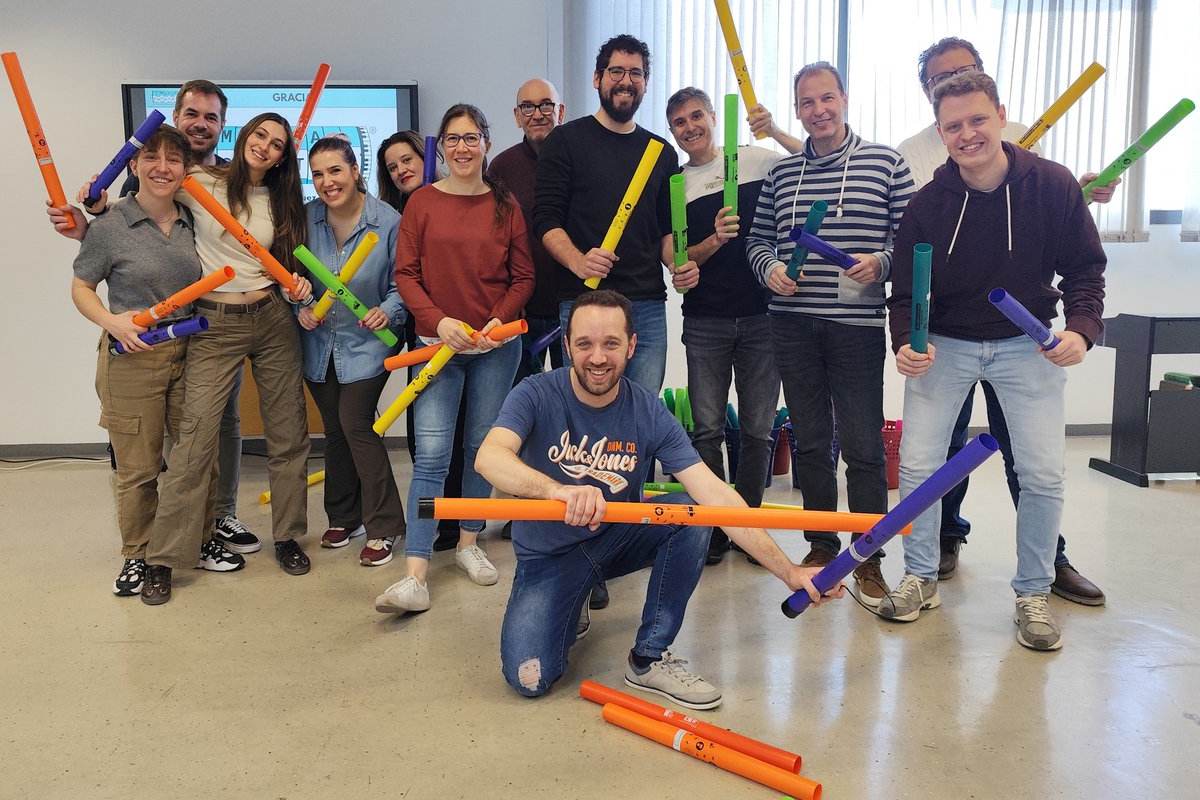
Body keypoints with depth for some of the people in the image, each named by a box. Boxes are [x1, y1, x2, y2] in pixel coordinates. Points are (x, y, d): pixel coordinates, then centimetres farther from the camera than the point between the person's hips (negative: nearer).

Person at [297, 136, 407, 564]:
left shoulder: (388, 221, -14)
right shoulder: (306, 217, -5)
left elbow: (402, 284, -7)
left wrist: (387, 311, -25)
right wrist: (300, 308, -11)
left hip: (366, 343, -4)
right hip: (319, 343, 4)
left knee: (356, 425, -9)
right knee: (334, 431, 14)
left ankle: (382, 527, 4)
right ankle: (342, 517, 31)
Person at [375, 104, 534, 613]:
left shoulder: (505, 205, 6)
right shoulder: (421, 203, 3)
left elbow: (523, 278, 6)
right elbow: (405, 275, 0)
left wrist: (499, 319, -10)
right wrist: (438, 320, -15)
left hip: (496, 347, 2)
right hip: (437, 344, -2)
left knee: (482, 446, 9)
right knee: (431, 453, -9)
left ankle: (469, 543, 28)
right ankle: (415, 576, -10)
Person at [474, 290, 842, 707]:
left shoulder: (649, 414, -14)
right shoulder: (537, 395, -18)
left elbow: (716, 495, -20)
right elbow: (489, 457, -36)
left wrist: (789, 572, -28)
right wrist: (559, 490, -57)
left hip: (616, 538, 2)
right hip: (549, 552, -2)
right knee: (529, 678, -21)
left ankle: (650, 657, -9)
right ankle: (569, 609, 15)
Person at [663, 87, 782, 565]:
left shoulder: (761, 160, 5)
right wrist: (714, 240, -15)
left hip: (761, 315, 0)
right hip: (705, 322, 1)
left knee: (757, 429, 6)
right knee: (707, 429, 3)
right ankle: (713, 527, 15)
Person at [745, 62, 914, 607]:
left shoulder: (884, 162, 3)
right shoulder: (780, 173, 12)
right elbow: (758, 238, 17)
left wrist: (880, 262, -15)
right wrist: (769, 269, -3)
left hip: (857, 323, -3)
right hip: (792, 323, 4)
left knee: (863, 446, -1)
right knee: (809, 441, 11)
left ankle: (868, 560, 12)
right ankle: (821, 547, 25)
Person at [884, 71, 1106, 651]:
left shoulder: (1052, 185, -11)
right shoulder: (926, 205, -11)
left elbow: (1085, 267, -2)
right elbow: (907, 292, -7)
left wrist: (1082, 327, -19)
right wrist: (906, 343, -25)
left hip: (1027, 344, 0)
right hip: (943, 345, 0)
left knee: (1043, 473, -3)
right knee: (917, 465, -3)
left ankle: (1033, 593, 18)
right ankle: (920, 579, 18)